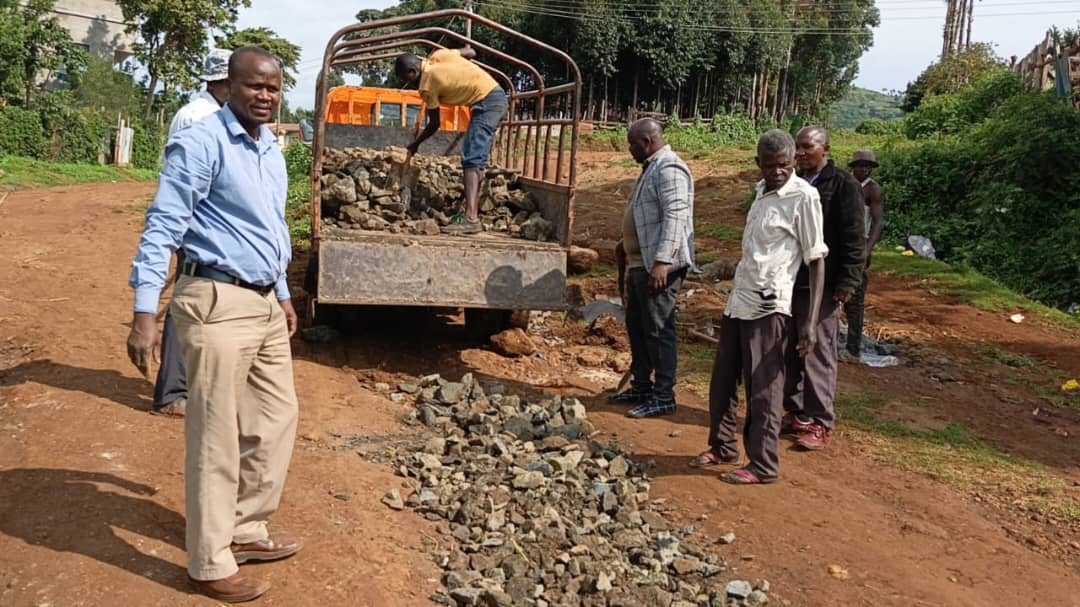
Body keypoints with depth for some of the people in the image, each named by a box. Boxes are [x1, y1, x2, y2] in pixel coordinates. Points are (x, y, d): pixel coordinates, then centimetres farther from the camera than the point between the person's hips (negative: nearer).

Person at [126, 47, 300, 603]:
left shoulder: (271, 149, 13)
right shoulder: (201, 143, -13)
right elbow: (163, 226, -17)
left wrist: (283, 296, 27)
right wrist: (145, 311, -22)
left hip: (263, 304, 9)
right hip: (218, 305, -9)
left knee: (276, 418, 16)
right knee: (216, 439, -1)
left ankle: (246, 532, 31)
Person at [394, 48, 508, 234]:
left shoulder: (427, 85, -9)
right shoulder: (438, 55, 8)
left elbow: (434, 125, 0)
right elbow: (471, 52, 20)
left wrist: (415, 144, 15)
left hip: (486, 103, -9)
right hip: (497, 96, 9)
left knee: (471, 160, -16)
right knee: (477, 159, 10)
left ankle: (471, 219, -27)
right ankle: (473, 215, 11)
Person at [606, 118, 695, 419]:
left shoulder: (669, 169, -15)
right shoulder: (652, 168, 18)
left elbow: (675, 217, -24)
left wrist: (662, 261, -29)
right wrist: (628, 255, 26)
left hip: (659, 266, -11)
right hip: (640, 263, 11)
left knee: (659, 330, -5)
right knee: (637, 327, 16)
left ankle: (663, 397, 3)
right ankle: (642, 387, 27)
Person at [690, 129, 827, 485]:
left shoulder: (803, 197, -11)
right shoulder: (762, 190, 12)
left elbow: (817, 261, -13)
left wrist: (811, 321, -20)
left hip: (768, 306, -8)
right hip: (738, 300, 8)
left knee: (763, 389, 0)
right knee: (723, 381, 15)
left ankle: (763, 466, 11)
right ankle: (723, 448, 30)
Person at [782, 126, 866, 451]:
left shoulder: (844, 186, -6)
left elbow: (854, 239, -10)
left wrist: (847, 282, -16)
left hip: (822, 287, -6)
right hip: (789, 282, 7)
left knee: (819, 355, -2)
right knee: (790, 353, 10)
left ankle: (821, 423, 7)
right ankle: (795, 414, 21)